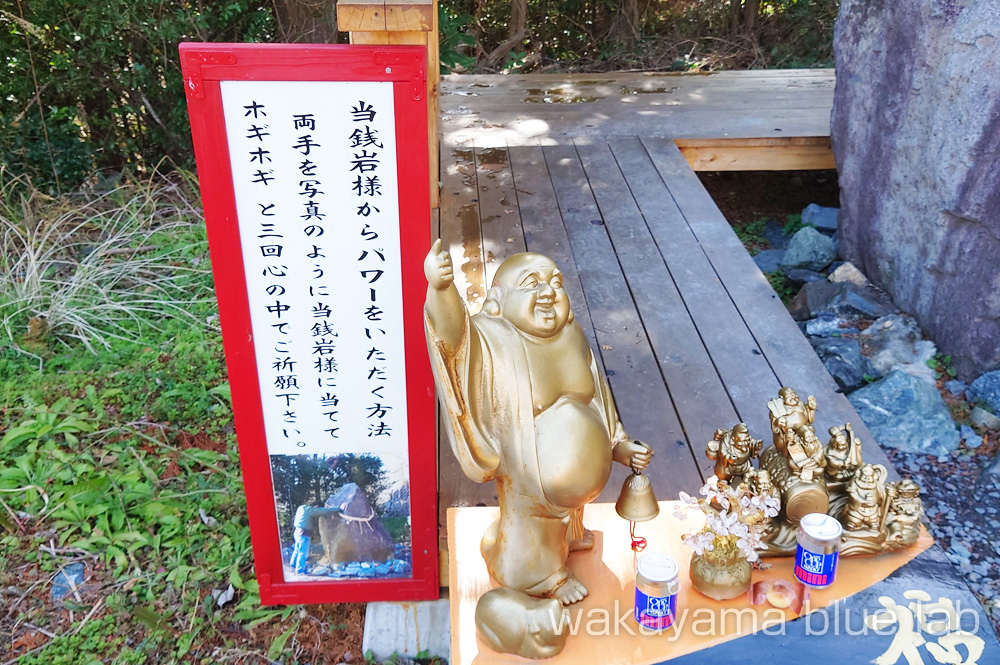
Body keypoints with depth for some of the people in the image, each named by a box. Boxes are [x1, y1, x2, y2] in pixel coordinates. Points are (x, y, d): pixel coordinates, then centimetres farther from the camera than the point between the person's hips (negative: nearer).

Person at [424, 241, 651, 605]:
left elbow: (597, 394, 0)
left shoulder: (571, 336, -12)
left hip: (583, 461, 6)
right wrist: (440, 288, -71)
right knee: (532, 515, 23)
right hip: (527, 470, -6)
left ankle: (568, 535, 70)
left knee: (570, 501, 35)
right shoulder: (491, 341, -30)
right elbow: (453, 332, -52)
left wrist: (620, 444, 3)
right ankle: (545, 574, 54)